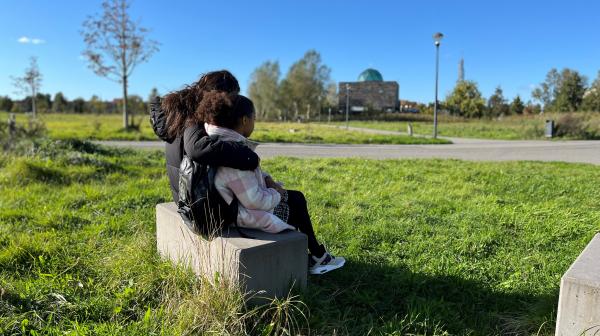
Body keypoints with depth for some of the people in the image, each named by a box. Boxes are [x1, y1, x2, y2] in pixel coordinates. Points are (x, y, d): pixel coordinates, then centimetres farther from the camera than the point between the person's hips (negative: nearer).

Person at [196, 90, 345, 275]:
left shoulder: (221, 141, -1)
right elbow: (254, 201, -31)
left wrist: (267, 179, 1)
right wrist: (276, 194, -12)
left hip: (234, 203, 9)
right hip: (248, 215, -9)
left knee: (297, 197, 18)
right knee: (296, 202, 9)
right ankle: (317, 256, 29)